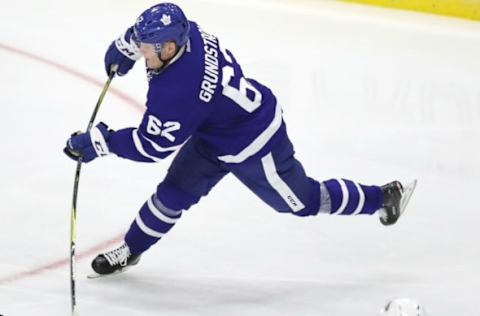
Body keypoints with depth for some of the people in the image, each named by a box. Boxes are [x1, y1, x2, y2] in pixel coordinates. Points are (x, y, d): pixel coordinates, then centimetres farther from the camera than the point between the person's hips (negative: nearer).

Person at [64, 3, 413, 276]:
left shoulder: (175, 91, -41)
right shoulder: (187, 32, -18)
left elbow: (153, 145, -30)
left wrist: (100, 142, -25)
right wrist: (125, 46, 9)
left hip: (251, 147, -8)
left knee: (302, 200, 13)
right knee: (174, 191, 9)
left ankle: (382, 197, 31)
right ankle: (131, 250, 25)